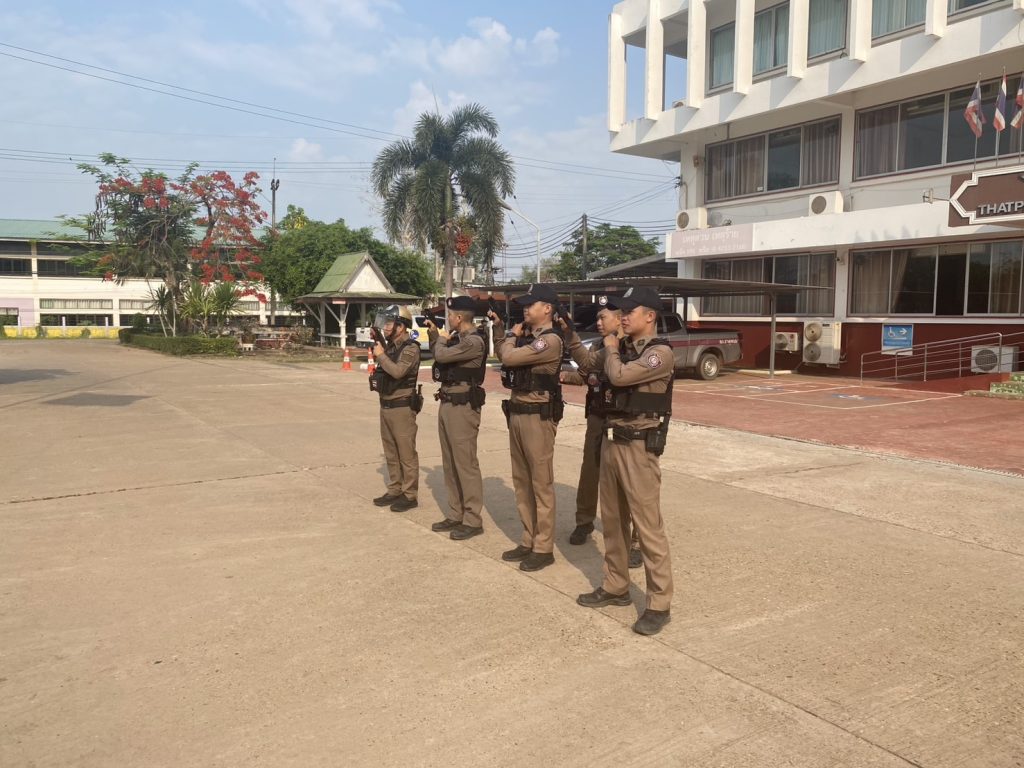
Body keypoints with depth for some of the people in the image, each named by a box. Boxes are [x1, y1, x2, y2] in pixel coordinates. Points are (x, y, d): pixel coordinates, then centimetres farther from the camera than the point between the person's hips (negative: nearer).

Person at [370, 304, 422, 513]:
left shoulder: (410, 348, -13)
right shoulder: (390, 346, 13)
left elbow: (397, 371, -28)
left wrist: (381, 355, -16)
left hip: (402, 407, -9)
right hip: (386, 406, 9)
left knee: (406, 454, -2)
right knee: (391, 453, 14)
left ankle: (410, 495, 5)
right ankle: (394, 491, 24)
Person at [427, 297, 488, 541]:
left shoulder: (474, 341, -15)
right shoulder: (456, 338, 14)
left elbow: (442, 355, -20)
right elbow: (438, 355, 23)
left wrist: (436, 337, -1)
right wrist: (433, 336, 13)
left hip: (462, 406, -10)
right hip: (447, 403, 10)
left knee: (465, 464, -4)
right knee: (450, 463, 14)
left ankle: (472, 520, 3)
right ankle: (455, 514, 24)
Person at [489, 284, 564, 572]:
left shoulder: (551, 340, -15)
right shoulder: (526, 337, 13)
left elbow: (509, 357, -21)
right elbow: (501, 353, 24)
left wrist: (513, 336, -1)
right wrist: (499, 327, 13)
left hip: (538, 416, -9)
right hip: (516, 413, 9)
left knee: (541, 484, -1)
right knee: (522, 482, 13)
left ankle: (544, 548, 7)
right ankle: (528, 541, 23)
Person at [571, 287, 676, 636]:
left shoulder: (661, 353, -14)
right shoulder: (622, 347, 10)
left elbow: (619, 375, -23)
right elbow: (588, 361, 26)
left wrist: (610, 348, -6)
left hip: (639, 446, -8)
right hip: (611, 441, 8)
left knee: (648, 525, -3)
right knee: (612, 520, 16)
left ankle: (659, 604, 6)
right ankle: (615, 587, 30)